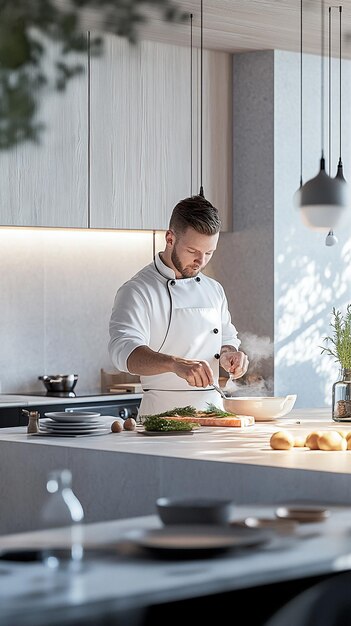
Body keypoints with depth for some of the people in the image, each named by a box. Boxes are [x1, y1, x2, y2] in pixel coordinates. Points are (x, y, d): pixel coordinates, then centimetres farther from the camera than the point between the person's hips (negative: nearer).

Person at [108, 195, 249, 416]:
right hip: (163, 415, -6)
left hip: (213, 408, 6)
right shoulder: (137, 291, -5)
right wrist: (175, 363, -38)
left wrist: (229, 355, 4)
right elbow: (125, 351, -21)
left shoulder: (214, 290, 17)